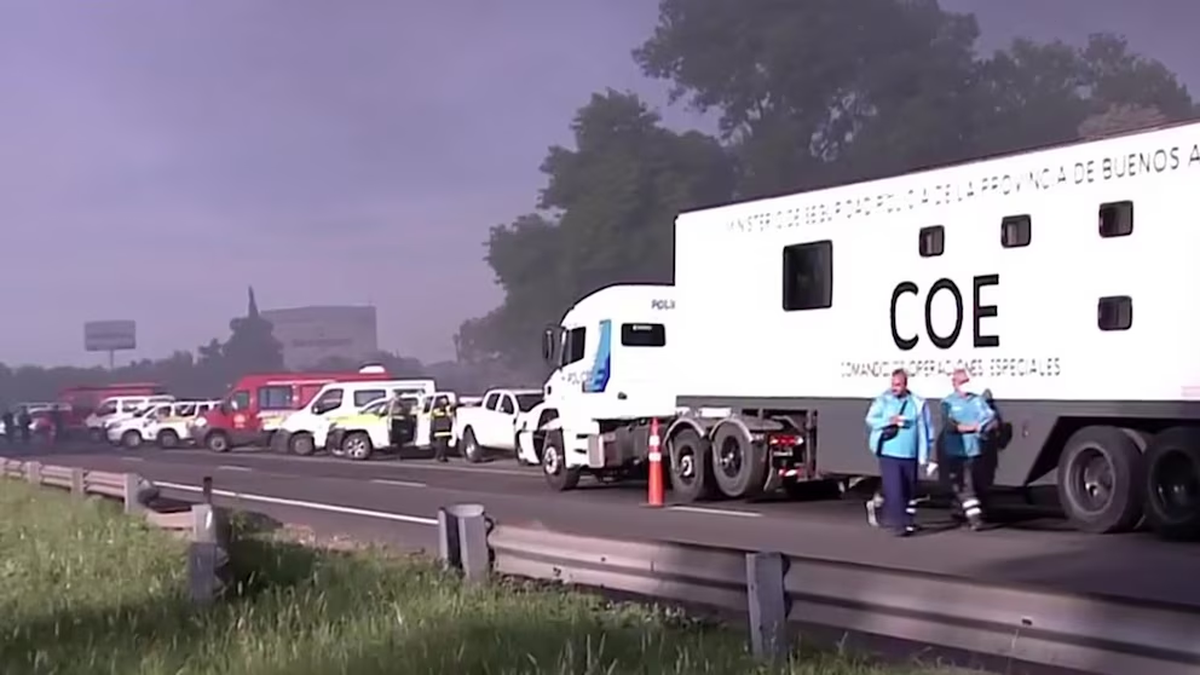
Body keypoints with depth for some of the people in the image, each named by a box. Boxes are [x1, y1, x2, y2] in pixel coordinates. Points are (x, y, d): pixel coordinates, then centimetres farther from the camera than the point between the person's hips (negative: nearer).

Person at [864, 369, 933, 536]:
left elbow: (923, 430, 4)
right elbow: (871, 419, -4)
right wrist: (889, 421, -20)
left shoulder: (917, 403, 2)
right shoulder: (883, 400, 0)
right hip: (889, 453, -2)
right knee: (894, 489, -10)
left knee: (909, 490, 12)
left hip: (910, 455, 2)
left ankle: (909, 521, 25)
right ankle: (897, 522, -8)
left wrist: (924, 456, 2)